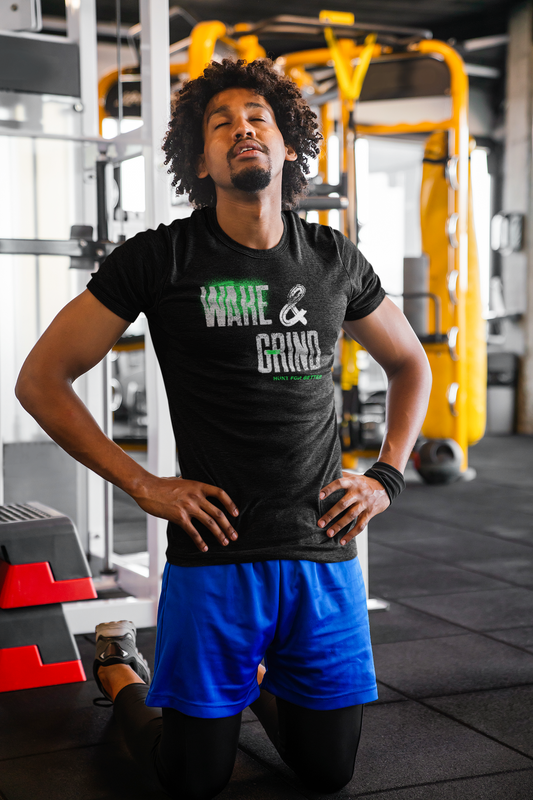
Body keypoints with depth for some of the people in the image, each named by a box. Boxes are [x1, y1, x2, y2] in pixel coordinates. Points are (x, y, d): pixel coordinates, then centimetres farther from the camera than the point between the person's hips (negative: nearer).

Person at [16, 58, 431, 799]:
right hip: (217, 556, -3)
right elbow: (41, 380, -2)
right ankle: (117, 665, 36)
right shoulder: (159, 258, -5)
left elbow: (410, 362, 21)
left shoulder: (334, 259, 6)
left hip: (326, 555, 3)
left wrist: (386, 477, 8)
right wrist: (144, 485, -8)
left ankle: (256, 675, 42)